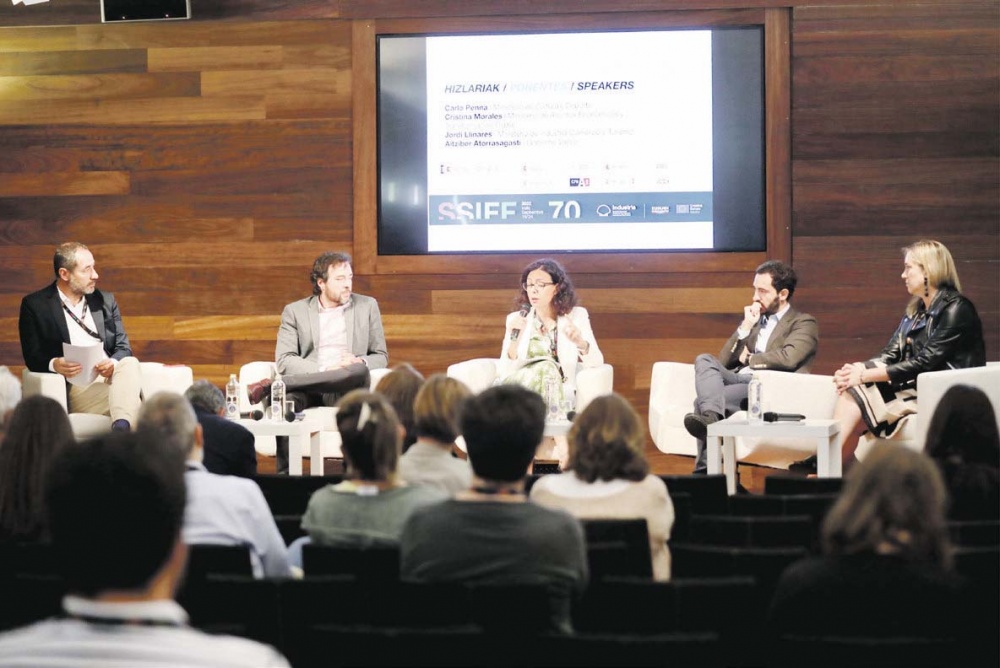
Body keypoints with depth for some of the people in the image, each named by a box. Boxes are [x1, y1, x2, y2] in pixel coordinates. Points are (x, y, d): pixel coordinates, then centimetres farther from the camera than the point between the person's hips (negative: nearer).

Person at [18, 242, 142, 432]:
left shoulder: (105, 300, 20)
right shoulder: (34, 305, 7)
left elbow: (123, 347, 14)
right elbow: (32, 357, 3)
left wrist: (113, 363, -11)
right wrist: (54, 364, -22)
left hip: (111, 375, 4)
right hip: (76, 384, -4)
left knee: (130, 363, -36)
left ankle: (121, 427, -56)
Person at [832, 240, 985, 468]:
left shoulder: (956, 309, -11)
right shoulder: (916, 311, 16)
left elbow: (924, 363, -17)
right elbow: (890, 356, 8)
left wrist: (864, 375, -18)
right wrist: (856, 369, -14)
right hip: (914, 388, 8)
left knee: (856, 396, -21)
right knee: (852, 391, -15)